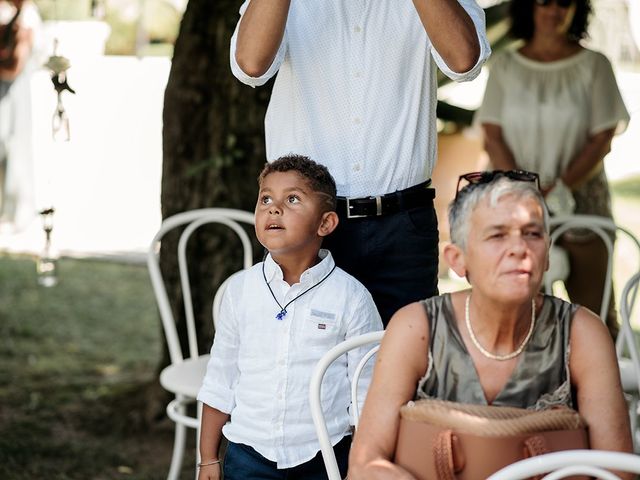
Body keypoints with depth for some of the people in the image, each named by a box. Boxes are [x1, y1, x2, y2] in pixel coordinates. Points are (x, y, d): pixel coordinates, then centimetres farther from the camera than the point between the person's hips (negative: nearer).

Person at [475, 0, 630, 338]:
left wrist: (560, 188, -13)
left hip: (581, 197, -1)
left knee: (592, 304, 1)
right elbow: (492, 136, 1)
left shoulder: (593, 65, 2)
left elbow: (602, 139, -3)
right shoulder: (505, 65, 6)